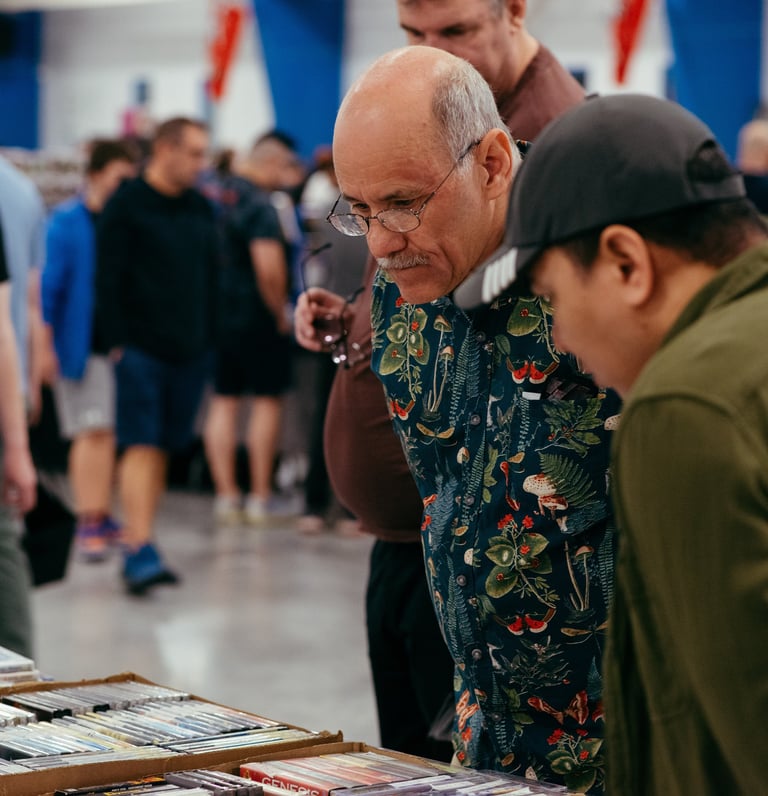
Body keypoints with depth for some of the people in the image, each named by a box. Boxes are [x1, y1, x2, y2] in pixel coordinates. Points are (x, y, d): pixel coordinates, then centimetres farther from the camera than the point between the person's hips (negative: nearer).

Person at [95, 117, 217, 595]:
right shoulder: (126, 206, -5)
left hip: (190, 353, 6)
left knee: (163, 448, 9)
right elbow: (109, 280, -8)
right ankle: (140, 550, -16)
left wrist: (209, 339, 11)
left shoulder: (202, 210, 13)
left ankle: (139, 548, 16)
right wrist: (118, 341, -13)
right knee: (142, 446, -11)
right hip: (141, 349, -6)